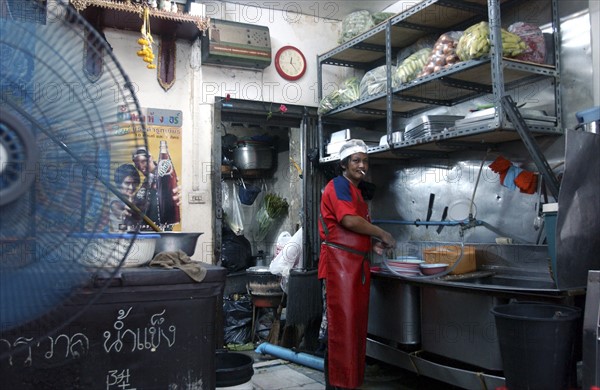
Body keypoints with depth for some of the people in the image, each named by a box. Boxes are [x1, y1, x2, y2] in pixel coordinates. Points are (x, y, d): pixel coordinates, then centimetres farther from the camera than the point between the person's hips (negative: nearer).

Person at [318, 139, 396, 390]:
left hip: (358, 263, 9)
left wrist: (372, 244, 8)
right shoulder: (339, 185, -7)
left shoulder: (357, 191, 21)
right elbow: (349, 220, -20)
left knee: (355, 323, 13)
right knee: (340, 324, -7)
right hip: (339, 263, -9)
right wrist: (384, 235, -9)